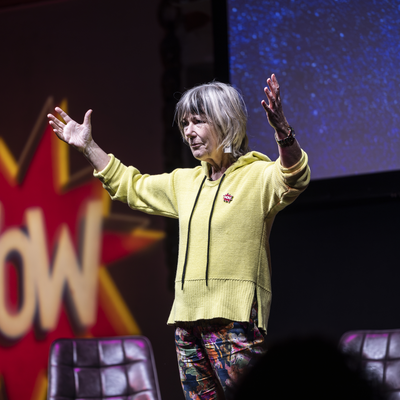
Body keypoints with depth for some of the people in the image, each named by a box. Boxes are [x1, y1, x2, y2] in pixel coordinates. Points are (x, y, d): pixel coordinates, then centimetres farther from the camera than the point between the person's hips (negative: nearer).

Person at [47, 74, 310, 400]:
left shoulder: (256, 175, -3)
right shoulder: (185, 182, 20)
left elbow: (294, 178, -24)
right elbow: (131, 187, 34)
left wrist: (281, 128, -42)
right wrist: (88, 147, 30)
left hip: (235, 317, -7)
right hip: (188, 318, 7)